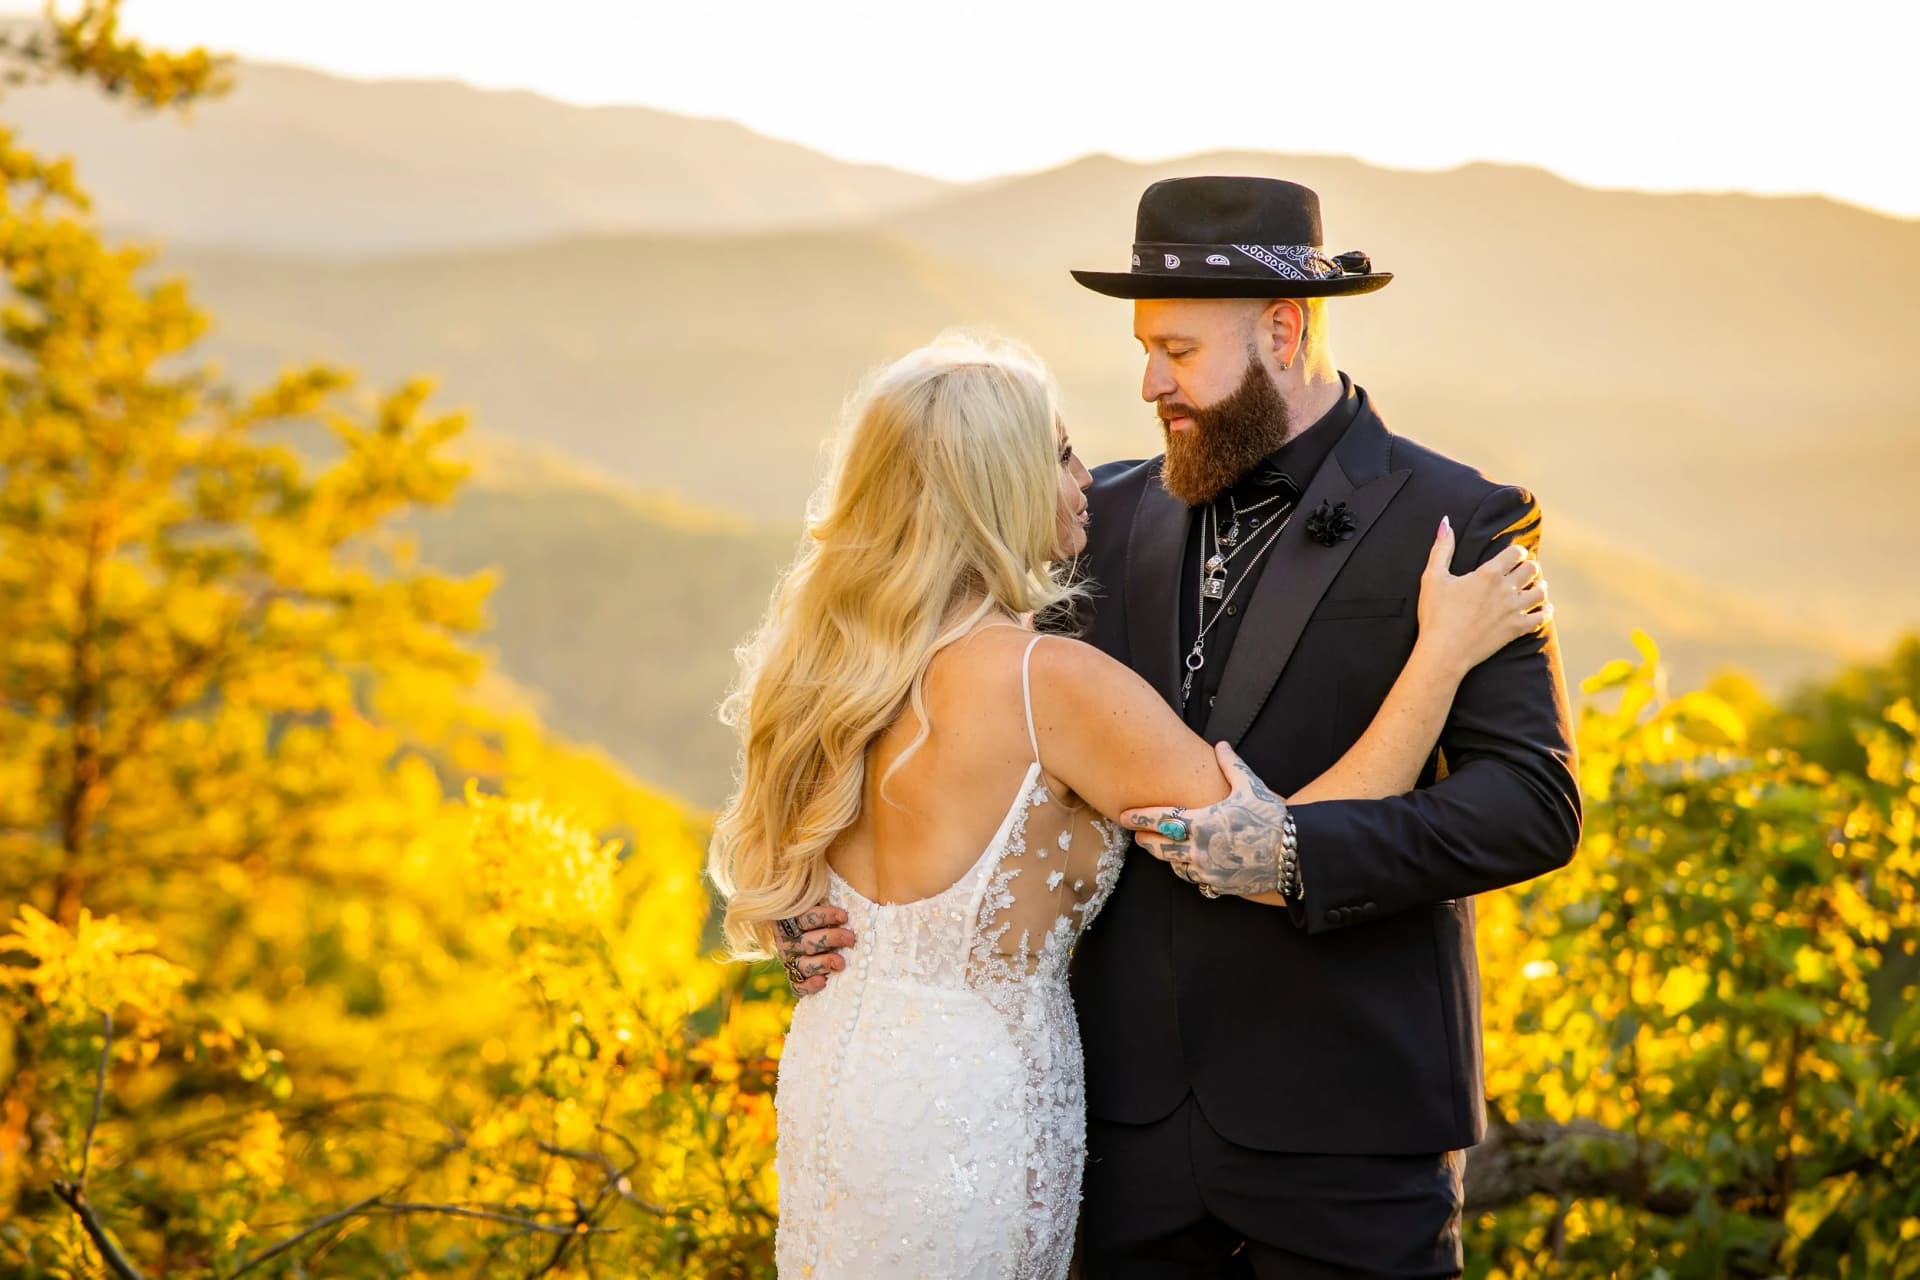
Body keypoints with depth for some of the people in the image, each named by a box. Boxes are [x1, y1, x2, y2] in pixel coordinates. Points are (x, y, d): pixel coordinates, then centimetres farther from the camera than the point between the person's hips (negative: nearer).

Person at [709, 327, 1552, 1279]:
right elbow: (1277, 857, -22)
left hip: (833, 1062, 8)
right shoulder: (1050, 682, -22)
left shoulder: (832, 656, 0)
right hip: (964, 1112, -7)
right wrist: (1444, 652, -16)